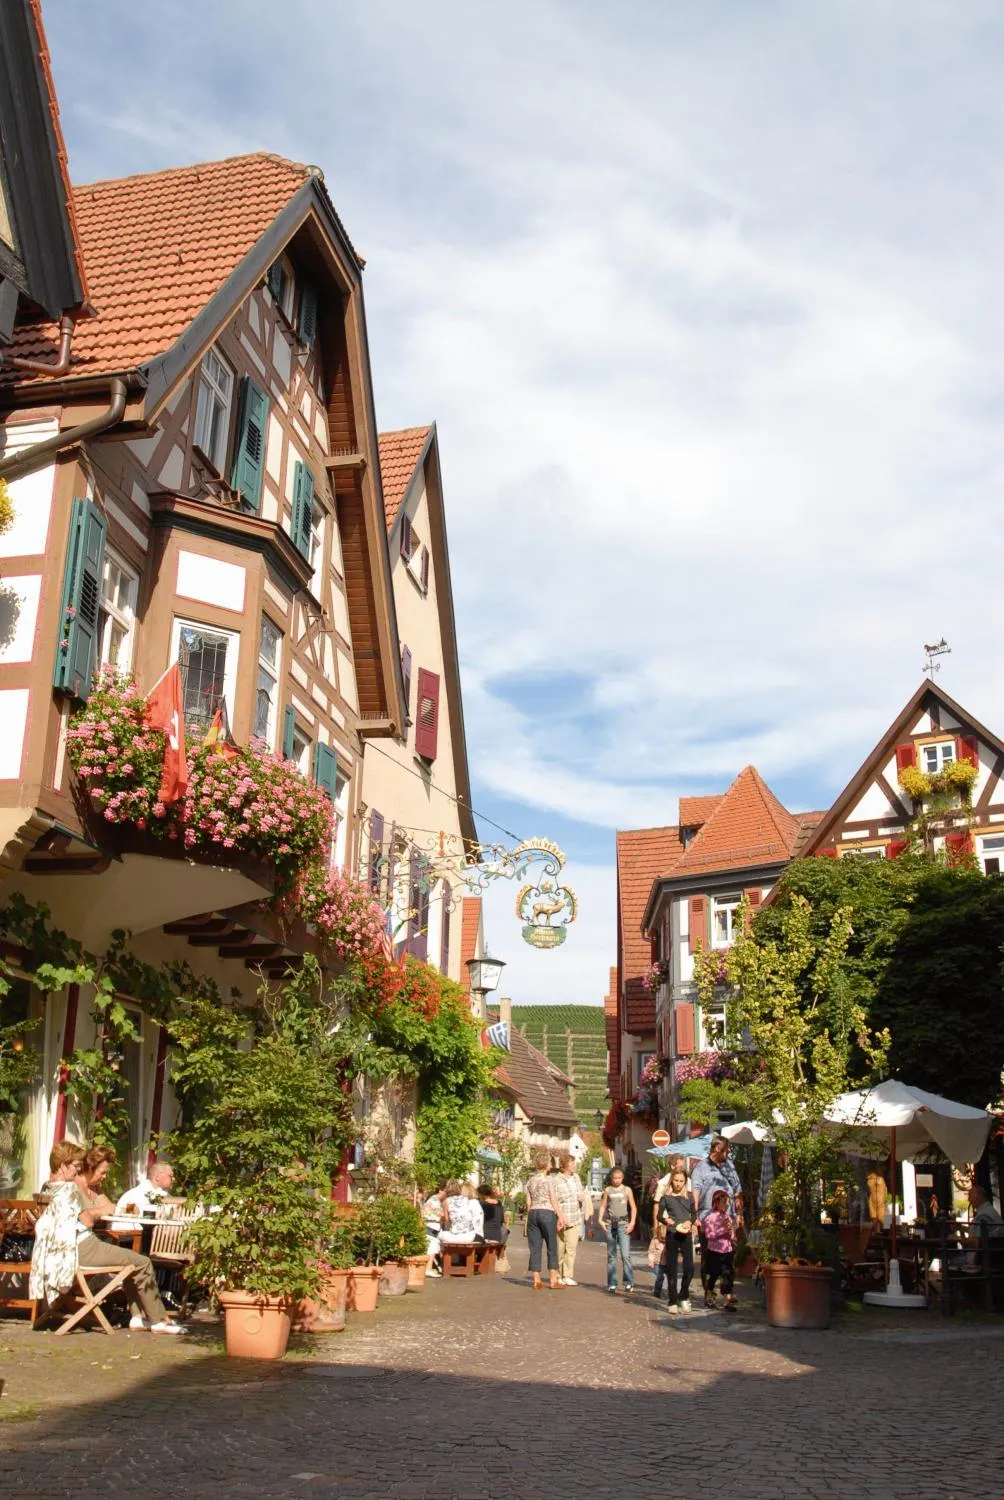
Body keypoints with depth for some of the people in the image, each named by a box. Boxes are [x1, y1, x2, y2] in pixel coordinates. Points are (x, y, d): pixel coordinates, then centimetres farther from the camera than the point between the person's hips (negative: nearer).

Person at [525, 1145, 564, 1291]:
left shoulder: (530, 1179, 9)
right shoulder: (549, 1179, -6)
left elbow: (528, 1201, 10)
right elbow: (553, 1200, -7)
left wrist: (529, 1217, 17)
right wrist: (560, 1217, -3)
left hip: (533, 1213, 5)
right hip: (547, 1213, -5)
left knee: (535, 1248, 6)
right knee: (552, 1247, 4)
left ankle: (536, 1280, 6)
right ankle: (553, 1280, 4)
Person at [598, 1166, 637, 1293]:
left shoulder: (627, 1190, 4)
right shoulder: (607, 1190, 7)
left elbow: (633, 1207, 5)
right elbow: (603, 1206, 9)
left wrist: (632, 1222, -6)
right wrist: (600, 1220, -5)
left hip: (623, 1223, -2)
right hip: (610, 1223, 2)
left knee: (625, 1254, -11)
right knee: (611, 1255, 6)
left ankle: (629, 1283, -7)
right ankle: (612, 1283, 11)